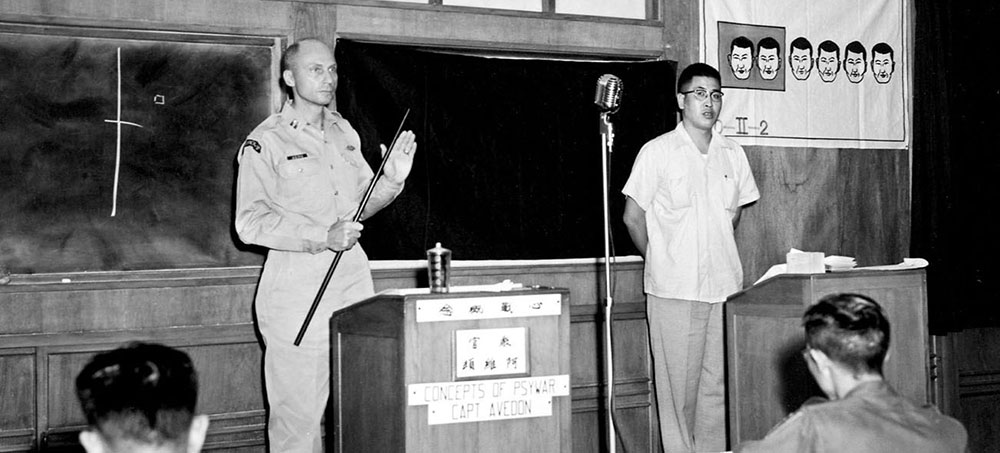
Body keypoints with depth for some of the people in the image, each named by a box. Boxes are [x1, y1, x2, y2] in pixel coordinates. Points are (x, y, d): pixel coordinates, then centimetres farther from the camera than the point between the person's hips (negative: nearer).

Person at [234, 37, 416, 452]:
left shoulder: (344, 132, 14)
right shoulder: (266, 142, -7)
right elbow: (250, 222, -14)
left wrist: (391, 180, 1)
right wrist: (322, 237, -21)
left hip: (353, 276, 6)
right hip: (297, 288, -6)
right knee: (298, 410, -2)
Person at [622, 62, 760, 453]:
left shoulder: (733, 154, 9)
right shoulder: (658, 152, -4)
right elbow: (633, 218, 0)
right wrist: (663, 262, 8)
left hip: (725, 287, 4)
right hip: (674, 289, -4)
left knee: (719, 384, 7)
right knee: (679, 385, 0)